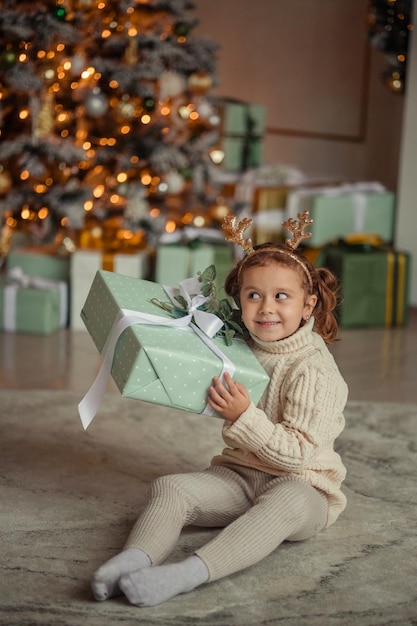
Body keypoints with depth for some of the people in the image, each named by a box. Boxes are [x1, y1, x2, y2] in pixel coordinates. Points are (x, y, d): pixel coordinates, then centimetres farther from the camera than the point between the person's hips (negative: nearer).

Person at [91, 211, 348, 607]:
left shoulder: (314, 370, -16)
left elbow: (296, 452, -21)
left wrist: (243, 416, -27)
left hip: (301, 484, -6)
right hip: (238, 475, 6)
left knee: (287, 504, -40)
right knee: (169, 486, -16)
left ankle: (189, 573, -54)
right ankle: (135, 558, -40)